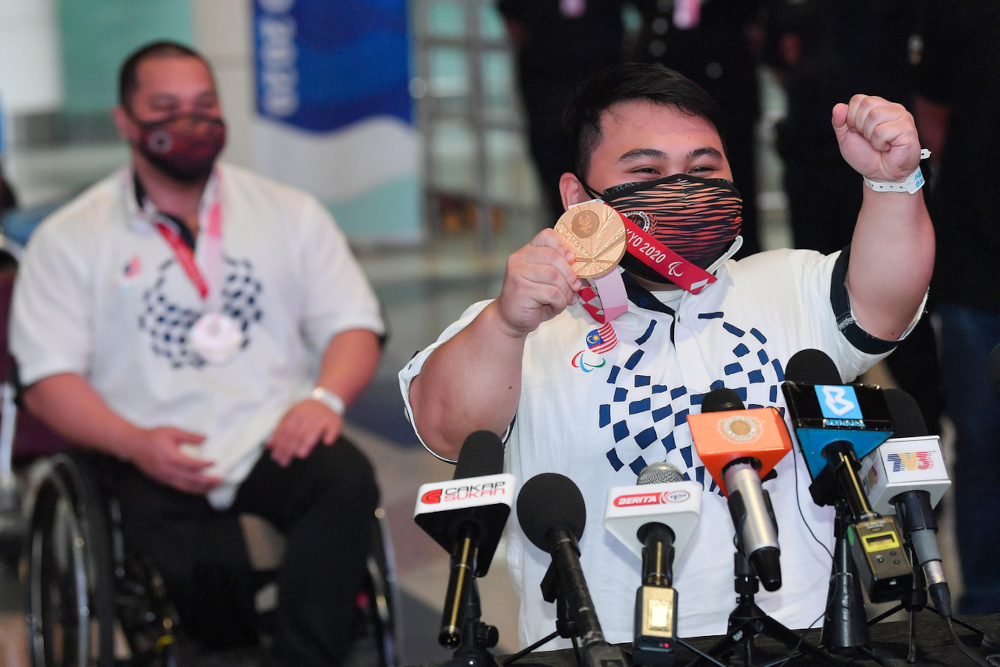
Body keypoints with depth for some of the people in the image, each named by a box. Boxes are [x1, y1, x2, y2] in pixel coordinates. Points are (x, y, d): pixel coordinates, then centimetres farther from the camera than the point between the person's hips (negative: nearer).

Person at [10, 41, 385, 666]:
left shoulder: (290, 212, 18)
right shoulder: (70, 239, 11)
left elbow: (354, 324, 13)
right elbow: (49, 378, 4)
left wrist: (325, 397, -10)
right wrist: (136, 442, -14)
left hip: (277, 442, 3)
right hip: (163, 464, -2)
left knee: (346, 479, -33)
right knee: (202, 567, -35)